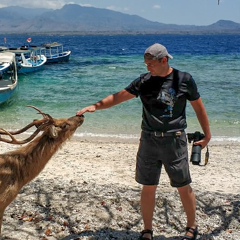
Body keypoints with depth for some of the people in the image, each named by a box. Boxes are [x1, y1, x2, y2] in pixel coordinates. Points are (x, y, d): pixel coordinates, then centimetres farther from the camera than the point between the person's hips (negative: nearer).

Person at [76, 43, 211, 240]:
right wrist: (96, 106, -12)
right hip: (149, 140, 2)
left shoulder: (184, 79, -4)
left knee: (184, 187, 7)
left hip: (174, 141, -2)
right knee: (148, 188, 7)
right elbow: (118, 97, 1)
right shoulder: (144, 81, 2)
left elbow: (199, 107, 5)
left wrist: (207, 135, 8)